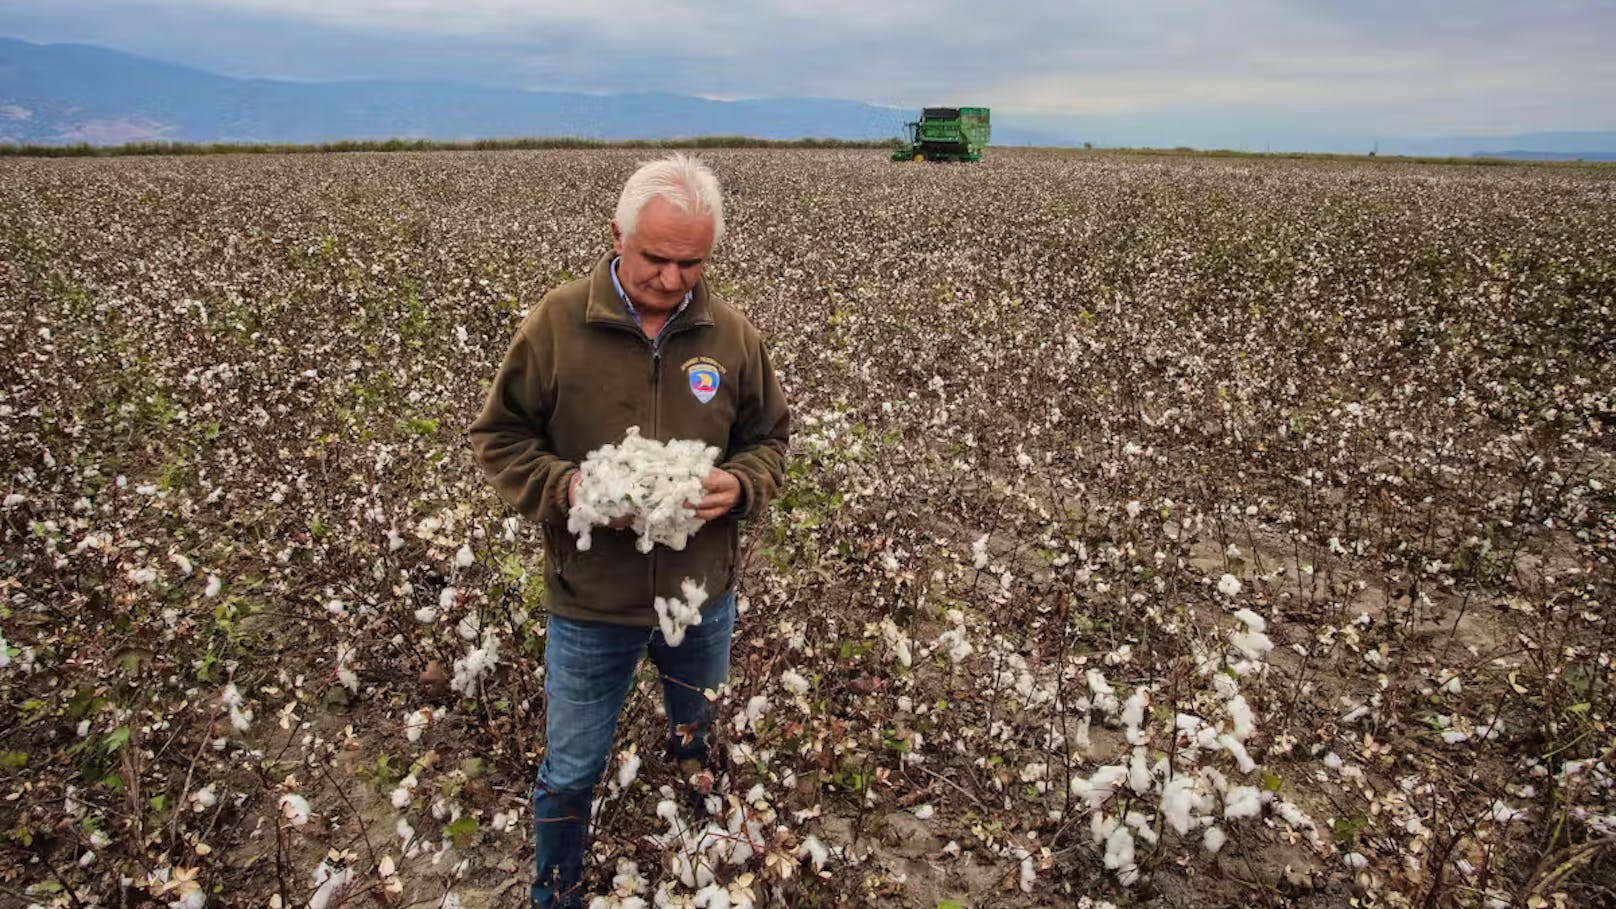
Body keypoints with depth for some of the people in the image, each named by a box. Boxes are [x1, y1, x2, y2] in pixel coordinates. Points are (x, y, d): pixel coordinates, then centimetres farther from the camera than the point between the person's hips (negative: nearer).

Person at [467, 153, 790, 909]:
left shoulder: (732, 335, -6)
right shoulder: (556, 324, -13)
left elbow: (769, 439, 6)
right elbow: (497, 439, -3)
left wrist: (739, 485, -16)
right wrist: (564, 486, -22)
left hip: (704, 596, 3)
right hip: (591, 603, -2)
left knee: (701, 741, 29)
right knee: (571, 773, 16)